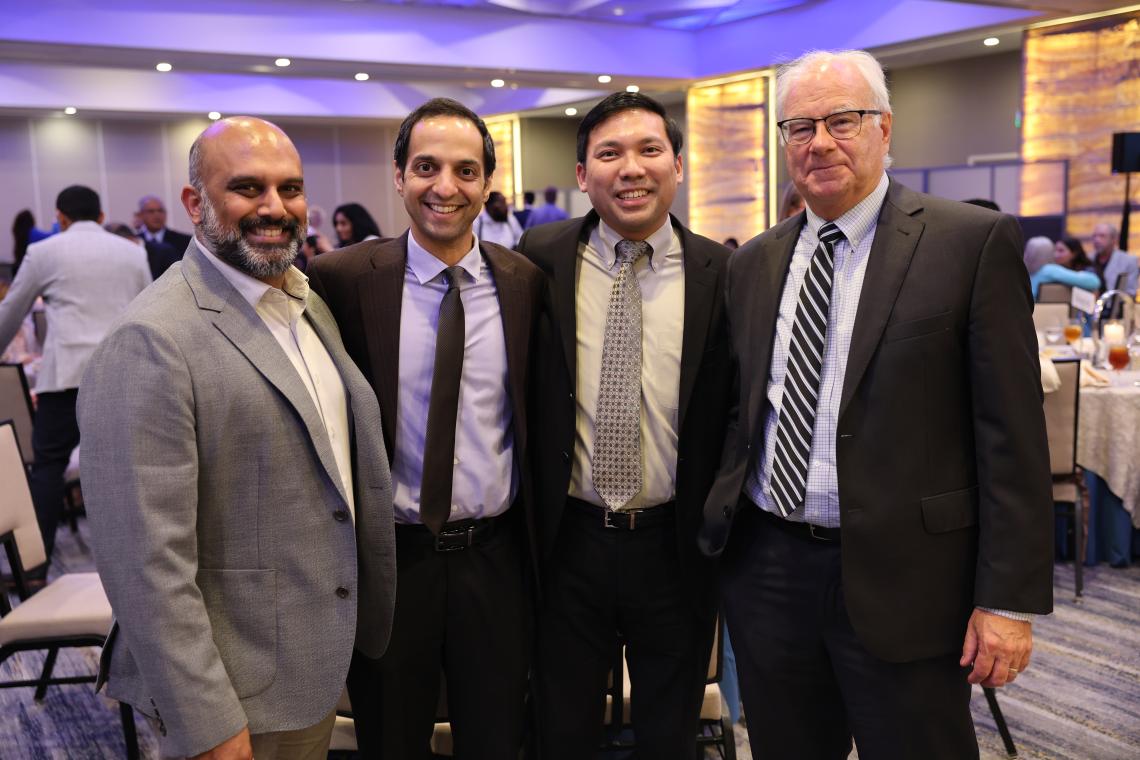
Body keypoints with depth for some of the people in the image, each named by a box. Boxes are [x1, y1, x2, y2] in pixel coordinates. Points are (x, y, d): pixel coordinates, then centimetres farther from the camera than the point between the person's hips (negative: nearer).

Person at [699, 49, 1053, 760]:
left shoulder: (974, 241, -7)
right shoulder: (754, 262, 9)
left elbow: (1011, 430, -9)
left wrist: (1009, 598, -11)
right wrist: (722, 528, 10)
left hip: (900, 578, -4)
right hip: (766, 568, 5)